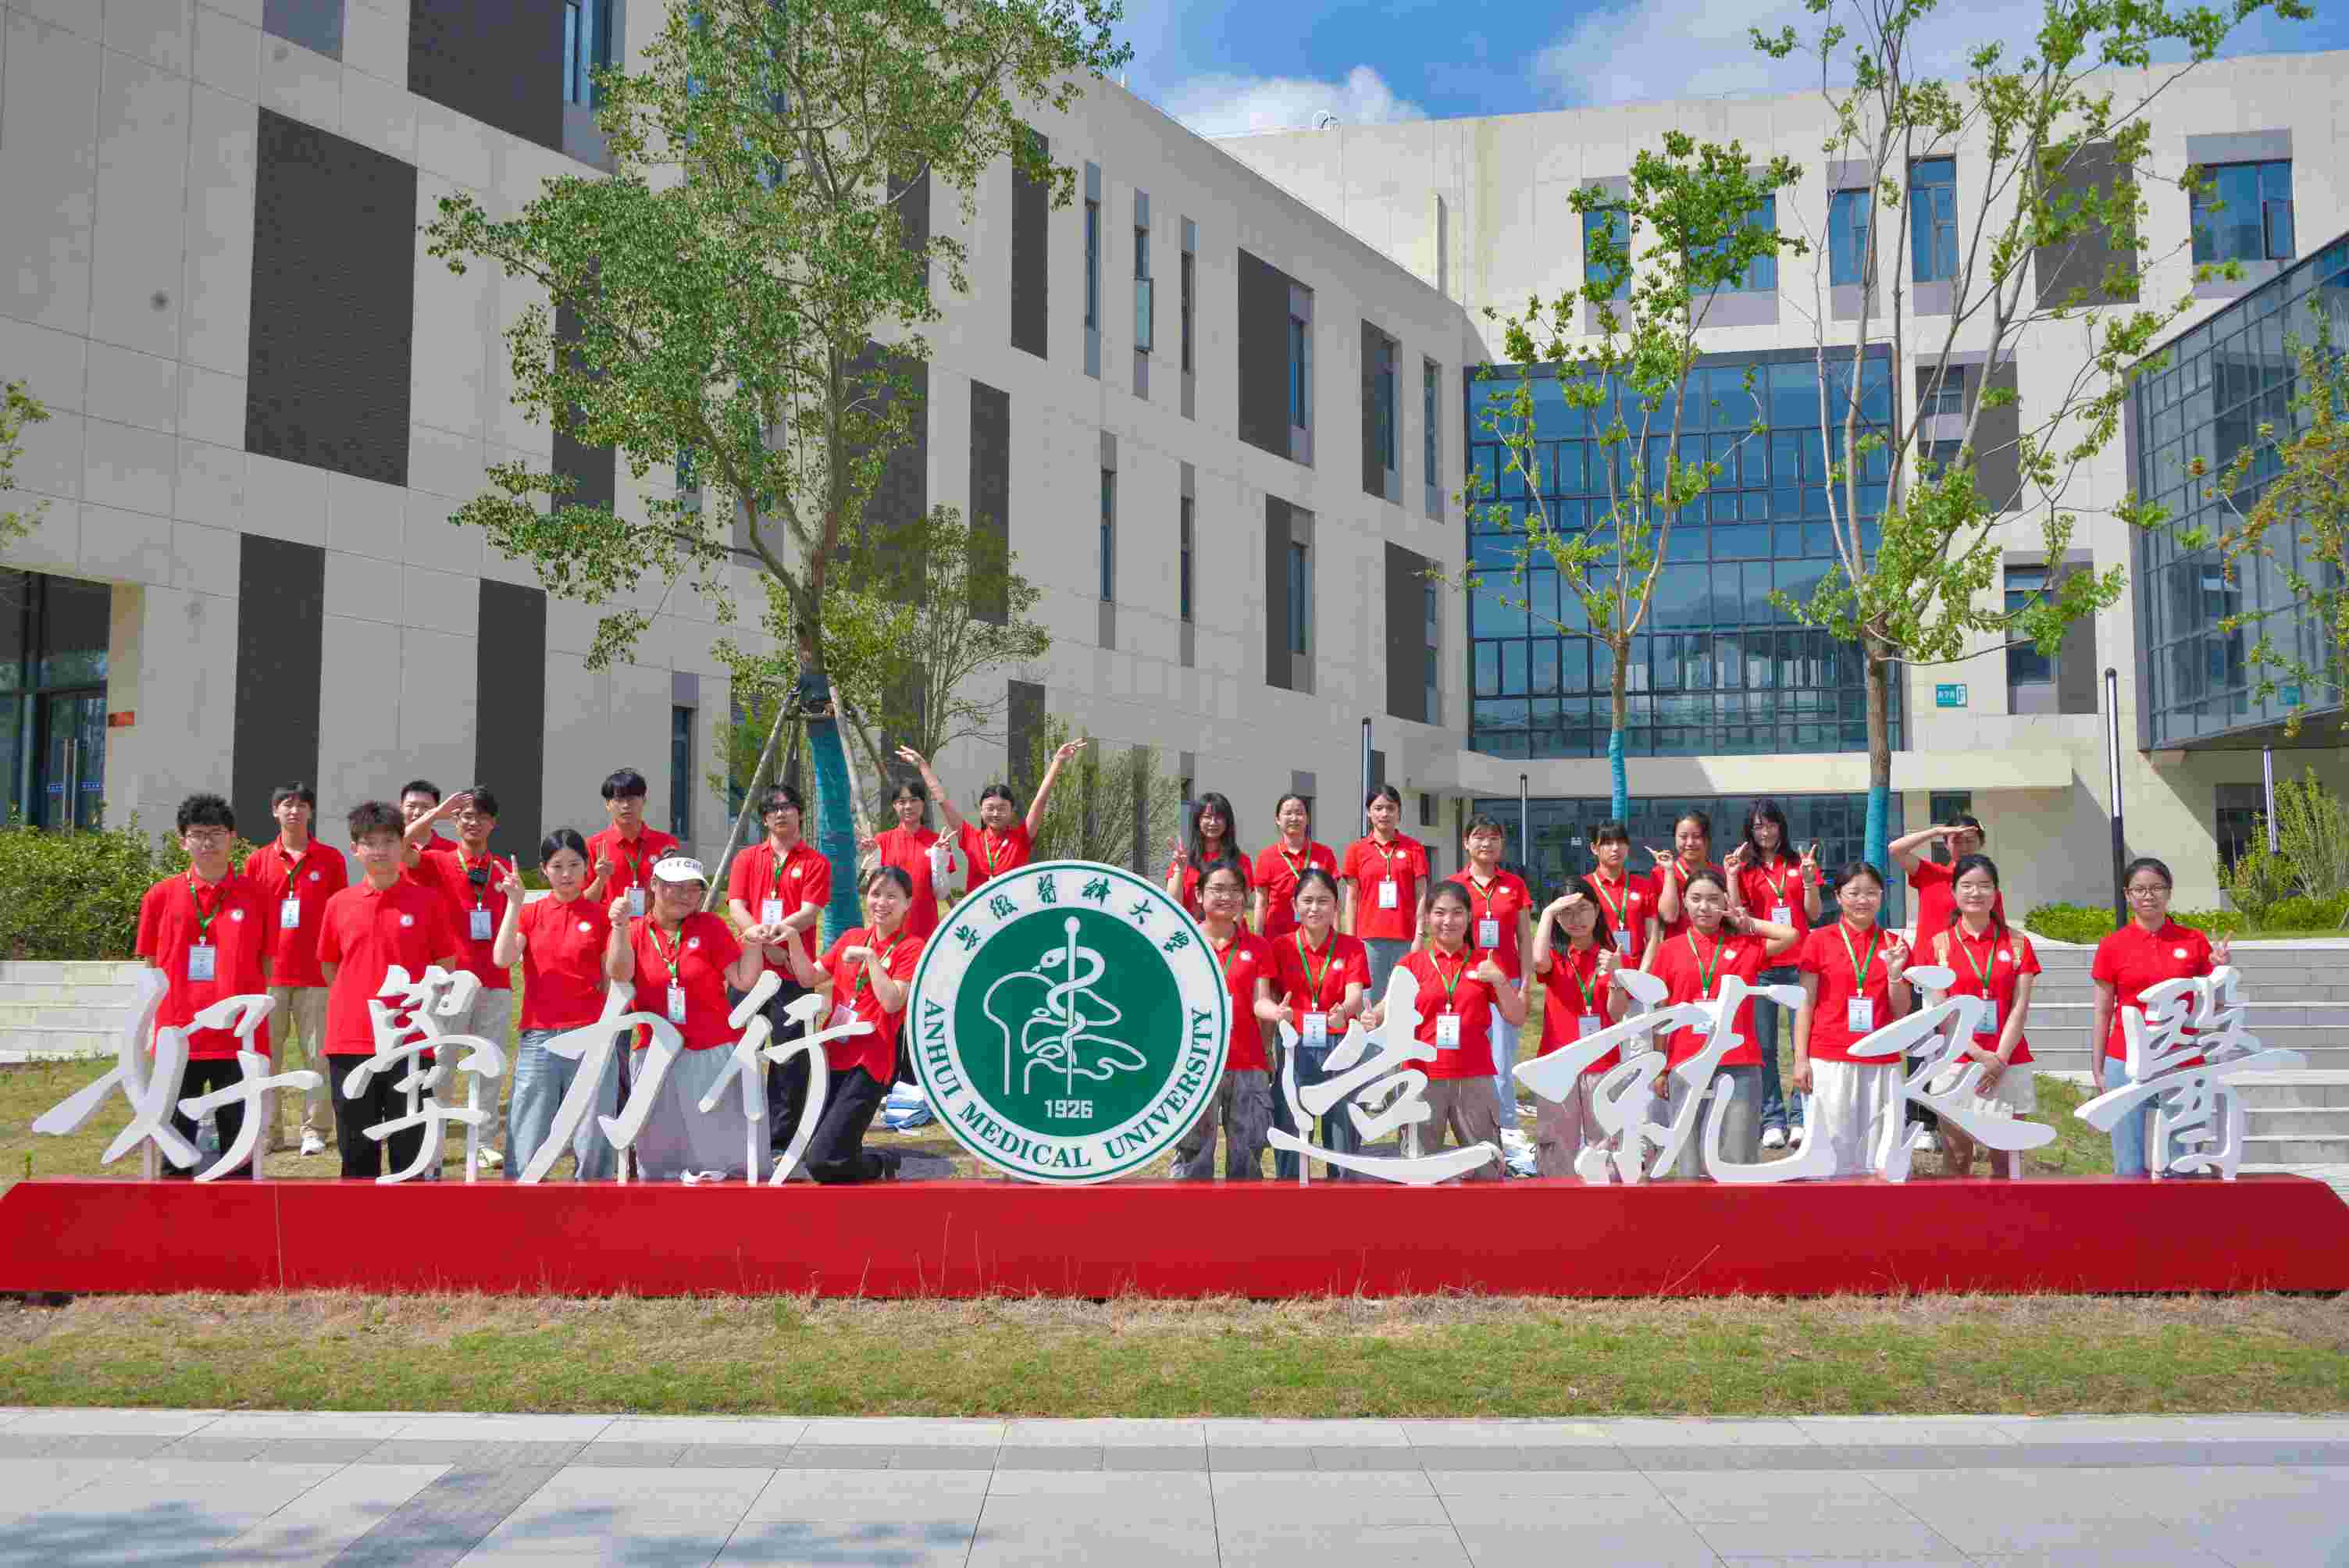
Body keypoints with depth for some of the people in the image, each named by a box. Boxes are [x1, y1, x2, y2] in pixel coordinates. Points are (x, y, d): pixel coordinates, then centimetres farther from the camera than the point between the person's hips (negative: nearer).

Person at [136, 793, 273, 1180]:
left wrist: (261, 1030, 4)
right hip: (178, 1038, 1)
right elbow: (152, 968, 10)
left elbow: (265, 969, 7)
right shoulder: (161, 895, 3)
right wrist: (159, 1025, 4)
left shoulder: (257, 897, 1)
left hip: (240, 1040, -1)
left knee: (240, 1141, 5)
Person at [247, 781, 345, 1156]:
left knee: (317, 1055, 0)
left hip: (317, 975, -1)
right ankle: (268, 1131, 10)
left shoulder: (330, 859, 4)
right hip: (270, 974, 1)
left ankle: (313, 1130, 7)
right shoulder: (257, 861, 8)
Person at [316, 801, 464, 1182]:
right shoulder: (338, 904, 6)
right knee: (356, 1151, 10)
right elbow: (329, 969, 17)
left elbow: (445, 970, 5)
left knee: (410, 1148, 4)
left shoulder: (428, 901, -1)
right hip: (350, 1041, 2)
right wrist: (360, 1001, 10)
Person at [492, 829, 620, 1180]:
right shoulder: (529, 913, 9)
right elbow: (502, 959, -9)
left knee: (592, 1139, 2)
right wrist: (514, 902, -12)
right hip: (539, 1037, 1)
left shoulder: (601, 916, 5)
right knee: (527, 1141, 0)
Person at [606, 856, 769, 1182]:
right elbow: (619, 975, -15)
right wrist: (620, 926, -23)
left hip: (714, 1053, -1)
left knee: (720, 1140, 3)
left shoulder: (710, 927, 1)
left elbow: (744, 981, -3)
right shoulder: (632, 931, 4)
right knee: (662, 1142, 9)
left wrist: (752, 943, -16)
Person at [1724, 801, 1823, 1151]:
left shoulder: (1799, 864, 9)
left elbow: (1814, 916, 6)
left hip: (1799, 962, 0)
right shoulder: (1745, 869, 8)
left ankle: (1801, 1118, 3)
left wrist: (1809, 878, -8)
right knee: (1763, 1047, 0)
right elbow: (1736, 916, -1)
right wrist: (1731, 875, -8)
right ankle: (1772, 1120, 6)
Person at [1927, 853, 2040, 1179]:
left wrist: (1999, 1059, -11)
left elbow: (2019, 1008, 0)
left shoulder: (2017, 943, 7)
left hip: (2009, 1063, 1)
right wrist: (1980, 1055, -12)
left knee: (2006, 1159, 2)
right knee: (1956, 1160, 2)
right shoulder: (1939, 944, 4)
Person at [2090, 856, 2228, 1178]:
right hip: (2127, 1065, -1)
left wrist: (2219, 969, -7)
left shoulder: (2194, 941, 6)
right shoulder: (2112, 946, 3)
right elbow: (2103, 1013, 7)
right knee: (2130, 1169, 0)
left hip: (2183, 1066, 1)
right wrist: (2097, 1070, 4)